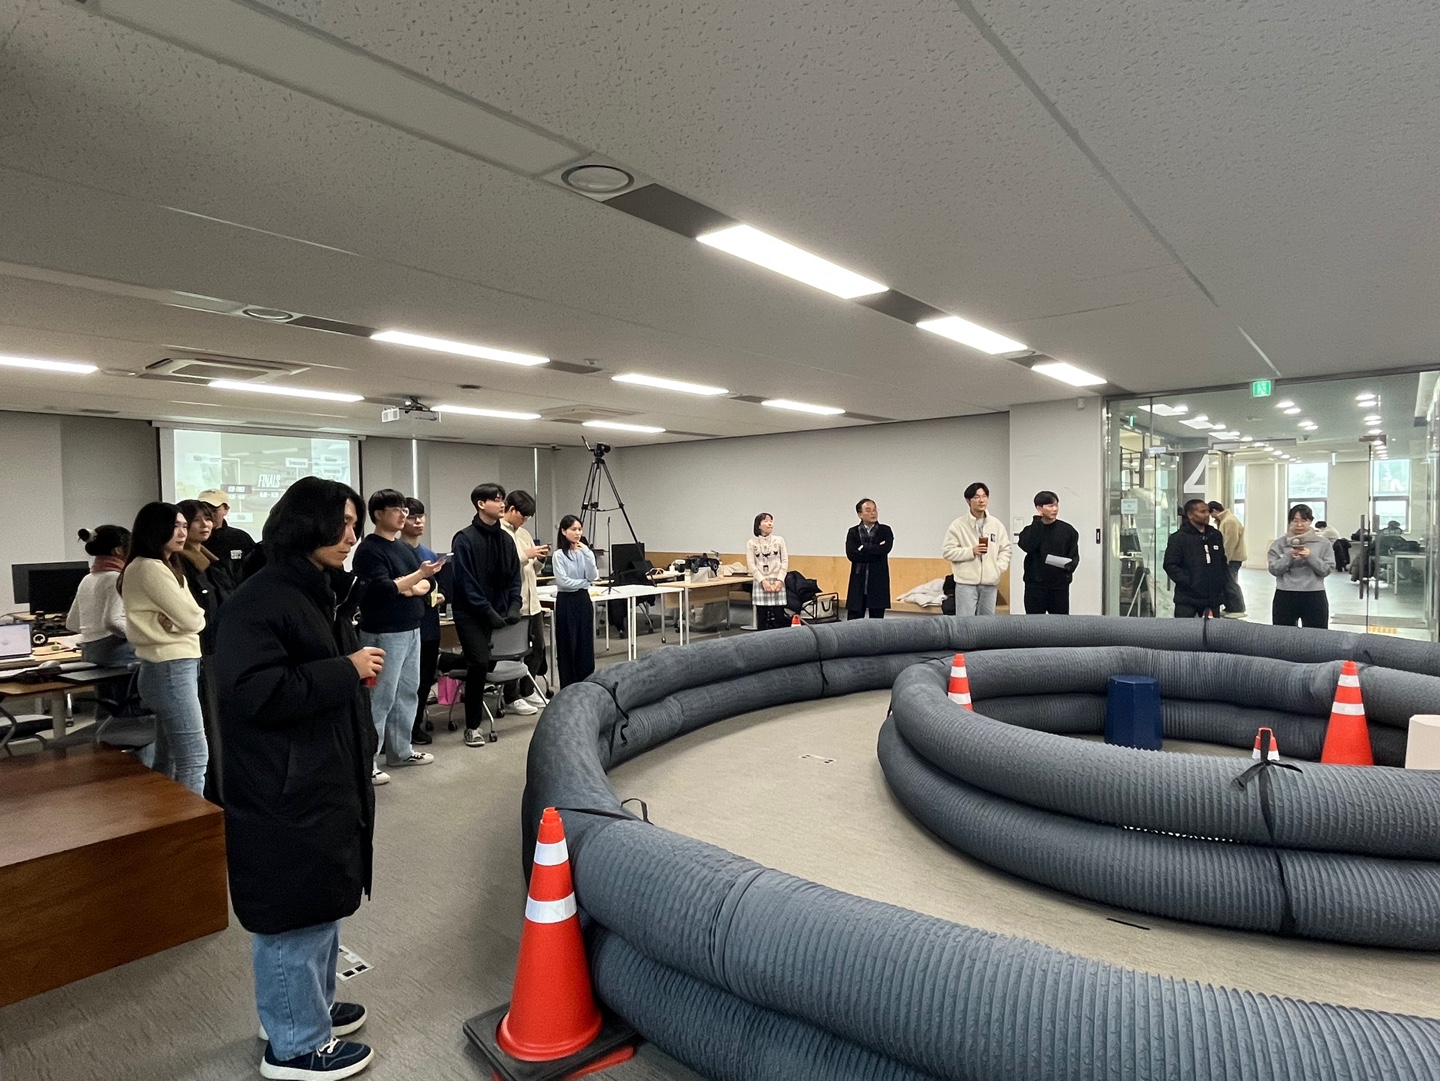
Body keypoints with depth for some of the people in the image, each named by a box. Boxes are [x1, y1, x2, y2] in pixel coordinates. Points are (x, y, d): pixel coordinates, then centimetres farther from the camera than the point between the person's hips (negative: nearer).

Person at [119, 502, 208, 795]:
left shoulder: (164, 567, 17)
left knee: (168, 758, 14)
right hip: (170, 670, -10)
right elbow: (193, 619, -16)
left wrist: (173, 621, -9)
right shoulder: (149, 568, -14)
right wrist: (180, 620, 4)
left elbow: (181, 615, 11)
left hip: (174, 668, 10)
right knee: (194, 757, -9)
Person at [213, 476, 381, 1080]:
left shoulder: (323, 593, 11)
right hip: (286, 792, -10)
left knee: (323, 904, 21)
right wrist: (347, 670, -24)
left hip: (328, 780, 10)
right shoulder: (259, 600, -19)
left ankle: (311, 1009, 39)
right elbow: (255, 692, -28)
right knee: (295, 913, 4)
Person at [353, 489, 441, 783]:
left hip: (411, 629, 8)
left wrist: (411, 588, -11)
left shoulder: (405, 548, 14)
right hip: (384, 633, -8)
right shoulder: (369, 549, -10)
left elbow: (426, 585, 9)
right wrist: (417, 576, -26)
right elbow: (381, 590, -21)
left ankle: (400, 750, 25)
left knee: (407, 691, 14)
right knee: (380, 696, -6)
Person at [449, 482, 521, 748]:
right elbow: (466, 582, -15)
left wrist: (513, 607, -3)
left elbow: (514, 577, 11)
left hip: (500, 613, 7)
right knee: (480, 662, -15)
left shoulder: (506, 539, 8)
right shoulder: (464, 539, -11)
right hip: (471, 614, -6)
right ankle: (473, 725, -1)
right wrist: (489, 612, -18)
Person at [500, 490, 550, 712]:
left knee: (537, 647, 14)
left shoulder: (524, 533, 15)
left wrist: (540, 559, 0)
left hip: (532, 601, 8)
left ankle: (528, 691, 29)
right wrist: (525, 555, -19)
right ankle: (512, 697, 17)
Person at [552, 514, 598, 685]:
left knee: (585, 644, 7)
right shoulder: (559, 555, -7)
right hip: (566, 601, -5)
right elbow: (562, 581, -16)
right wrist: (585, 583, -8)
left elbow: (593, 577, -5)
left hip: (583, 600, 5)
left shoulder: (585, 552, 7)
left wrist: (587, 554, -13)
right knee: (568, 645, 1)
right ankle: (568, 687, 9)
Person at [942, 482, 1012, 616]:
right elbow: (947, 551, -6)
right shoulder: (958, 525, -5)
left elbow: (1006, 549, 12)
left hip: (990, 582, 4)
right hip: (966, 582, -4)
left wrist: (999, 569, -2)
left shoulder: (996, 524, 7)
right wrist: (971, 551, -15)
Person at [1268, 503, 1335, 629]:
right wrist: (1289, 557, -17)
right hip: (1285, 596, 0)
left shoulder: (1323, 543, 5)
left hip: (1314, 596, 0)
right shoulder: (1280, 543, 4)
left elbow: (1327, 570, -2)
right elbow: (1274, 569, -3)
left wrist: (1310, 557, -16)